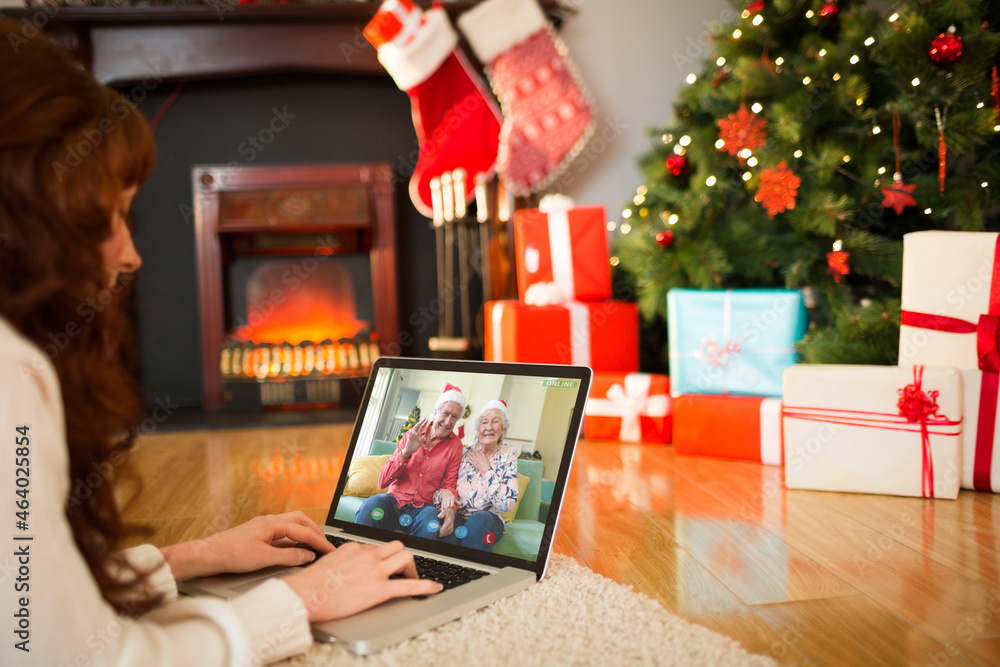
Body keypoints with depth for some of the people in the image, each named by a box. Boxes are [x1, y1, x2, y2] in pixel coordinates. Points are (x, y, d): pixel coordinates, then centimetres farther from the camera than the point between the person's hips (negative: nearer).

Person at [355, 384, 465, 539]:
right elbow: (382, 482, -1)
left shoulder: (455, 445, 4)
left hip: (422, 508, 0)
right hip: (396, 500, 1)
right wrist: (406, 452, -16)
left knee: (431, 518, -37)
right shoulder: (412, 435, 5)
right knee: (372, 503, -33)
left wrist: (450, 508, -22)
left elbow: (449, 486, 3)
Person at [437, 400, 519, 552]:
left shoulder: (508, 454, 0)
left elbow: (508, 502, -11)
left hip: (489, 518, -1)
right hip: (458, 515, 1)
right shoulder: (464, 453, 4)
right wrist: (448, 506, -24)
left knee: (479, 520, -36)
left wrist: (486, 470, -10)